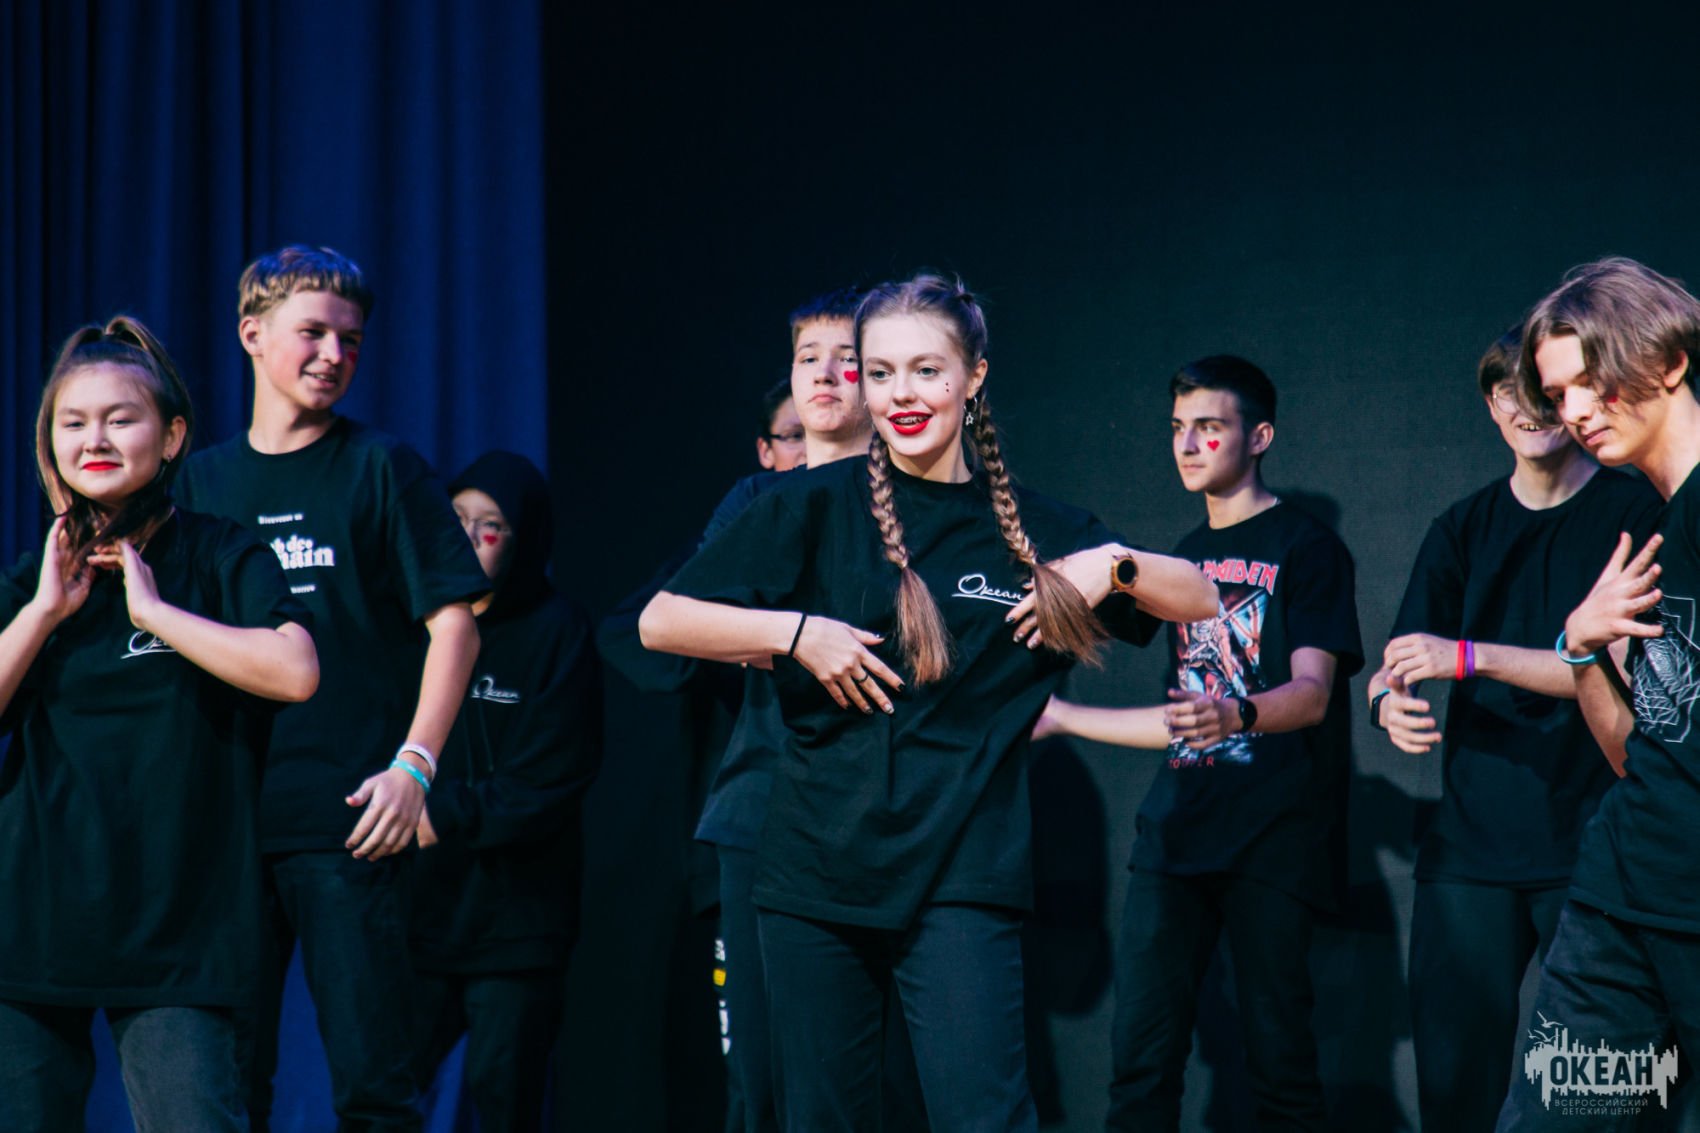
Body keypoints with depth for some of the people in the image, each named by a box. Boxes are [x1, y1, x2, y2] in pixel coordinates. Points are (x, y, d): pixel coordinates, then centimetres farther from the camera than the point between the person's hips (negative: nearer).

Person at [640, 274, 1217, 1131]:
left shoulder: (1031, 529, 8)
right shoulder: (814, 506, 2)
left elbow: (1201, 601, 14)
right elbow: (661, 622, 0)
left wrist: (1111, 567, -5)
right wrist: (796, 632, -12)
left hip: (960, 877, 0)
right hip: (814, 869, 0)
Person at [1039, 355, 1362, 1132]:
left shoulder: (1305, 549, 1)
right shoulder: (1184, 556, 20)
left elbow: (1312, 692, -11)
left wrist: (1234, 715, -31)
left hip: (1271, 835, -6)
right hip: (1177, 829, 6)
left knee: (1277, 1056, -7)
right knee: (1141, 1050, -2)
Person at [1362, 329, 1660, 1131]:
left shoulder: (1634, 510, 1)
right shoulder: (1463, 529, 13)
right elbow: (1395, 670, 8)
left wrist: (1467, 657, -19)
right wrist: (1392, 703, -17)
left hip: (1590, 844, -3)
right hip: (1472, 845, 3)